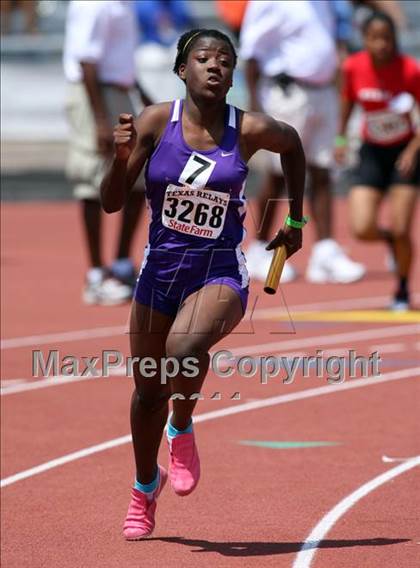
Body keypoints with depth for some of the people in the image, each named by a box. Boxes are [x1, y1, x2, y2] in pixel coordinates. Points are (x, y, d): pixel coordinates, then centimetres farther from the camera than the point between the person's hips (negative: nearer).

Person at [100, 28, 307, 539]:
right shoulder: (155, 121, -7)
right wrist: (121, 156, -25)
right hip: (160, 269, 2)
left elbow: (292, 144, 16)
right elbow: (111, 203, -7)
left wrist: (296, 220, 19)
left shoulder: (250, 131, -8)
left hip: (220, 273, -2)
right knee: (148, 388, 14)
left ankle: (182, 432, 0)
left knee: (185, 349, -33)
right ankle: (145, 487, 42)